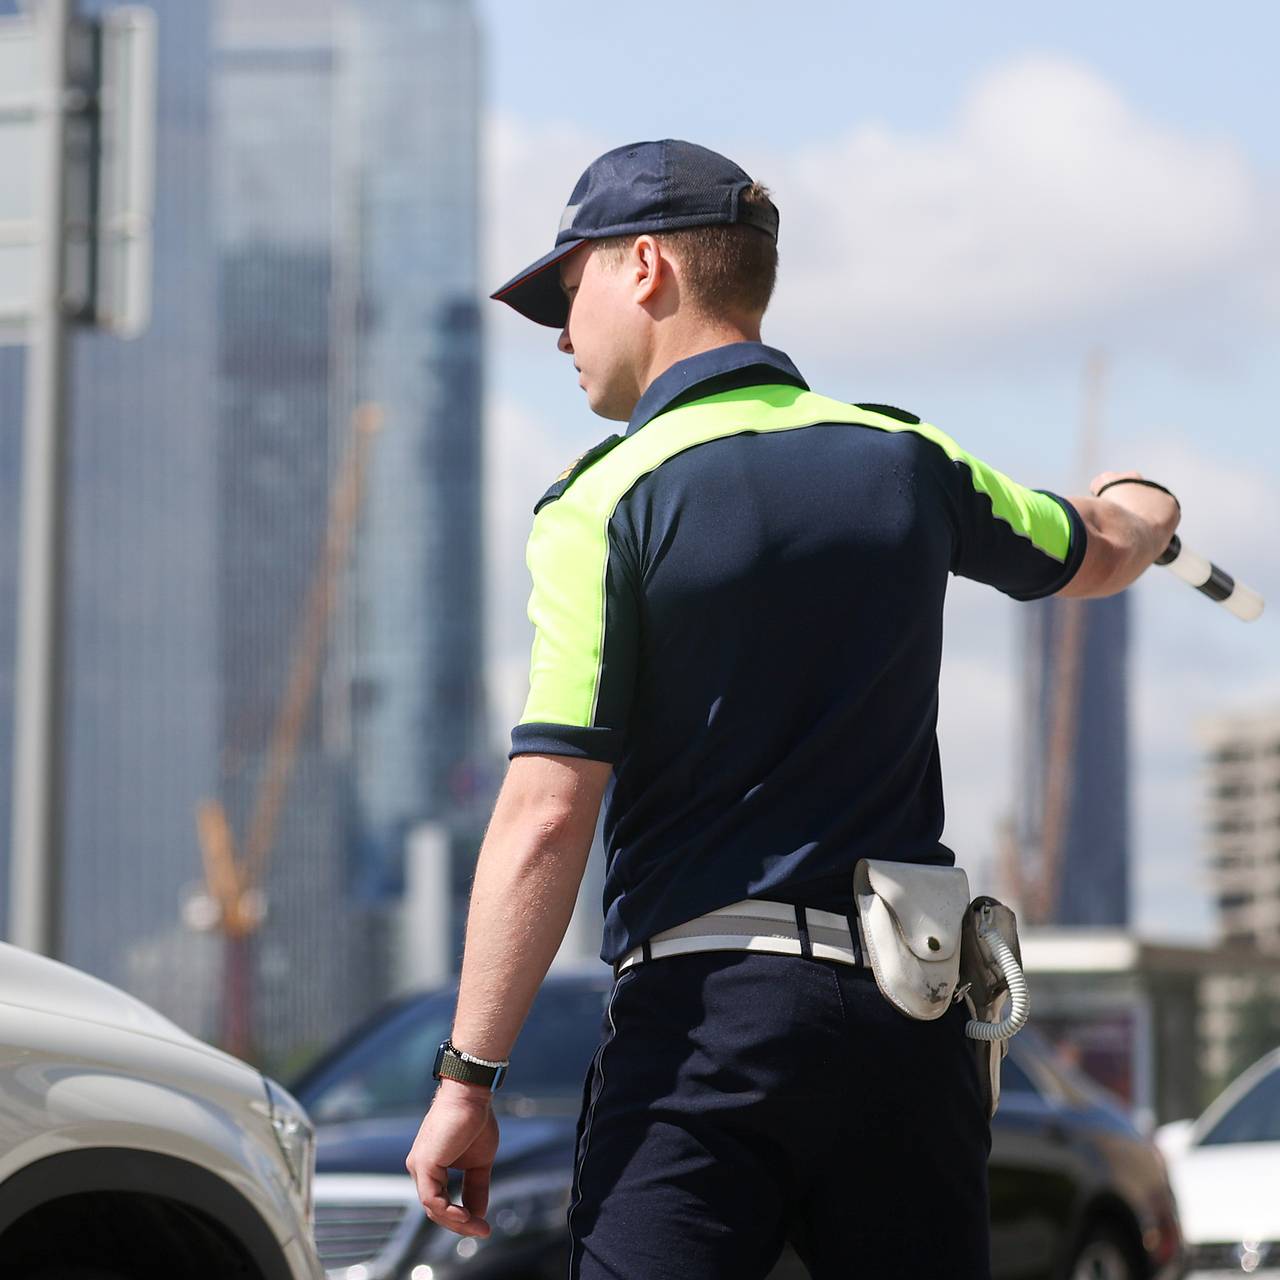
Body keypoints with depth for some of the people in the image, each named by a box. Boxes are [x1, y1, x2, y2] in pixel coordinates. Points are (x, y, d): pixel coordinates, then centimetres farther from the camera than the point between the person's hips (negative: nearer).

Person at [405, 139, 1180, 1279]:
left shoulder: (605, 504, -6)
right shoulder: (907, 460, 10)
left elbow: (547, 816, -13)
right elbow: (1096, 559, 31)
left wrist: (469, 1079, -10)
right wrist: (1141, 510, 55)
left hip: (703, 1008, -5)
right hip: (910, 1012, 5)